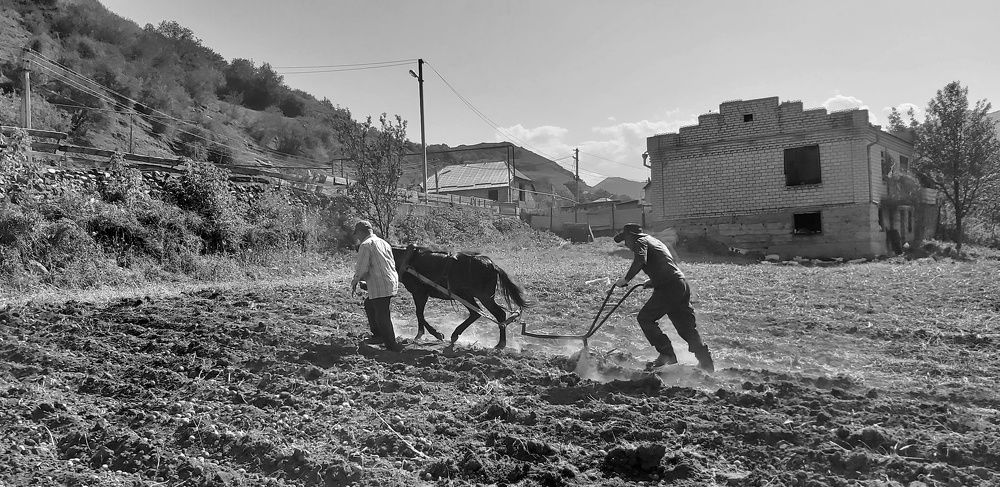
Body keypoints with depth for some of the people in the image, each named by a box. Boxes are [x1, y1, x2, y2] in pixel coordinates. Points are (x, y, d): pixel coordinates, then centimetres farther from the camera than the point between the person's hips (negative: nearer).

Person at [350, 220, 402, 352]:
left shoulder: (365, 245, -9)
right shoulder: (384, 242, 16)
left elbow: (362, 269, -15)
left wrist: (354, 282, 5)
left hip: (379, 287, -9)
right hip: (392, 282, 9)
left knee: (382, 317, -1)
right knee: (369, 304, 26)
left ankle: (392, 345, 3)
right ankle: (378, 335, 30)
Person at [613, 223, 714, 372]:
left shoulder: (640, 241, 1)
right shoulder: (654, 241, 29)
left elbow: (640, 260, -21)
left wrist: (626, 279, -15)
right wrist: (652, 282, 29)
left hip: (668, 288, -9)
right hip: (682, 285, 9)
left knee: (645, 318, 2)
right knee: (687, 327, 12)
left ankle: (667, 355, -2)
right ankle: (707, 364, 11)